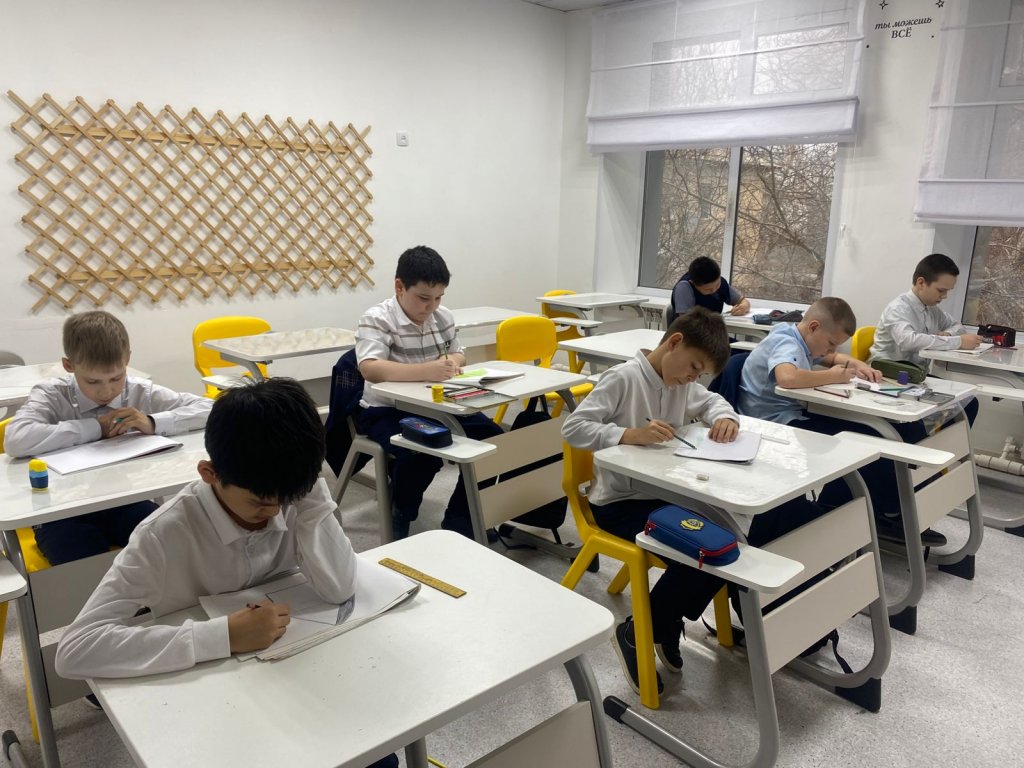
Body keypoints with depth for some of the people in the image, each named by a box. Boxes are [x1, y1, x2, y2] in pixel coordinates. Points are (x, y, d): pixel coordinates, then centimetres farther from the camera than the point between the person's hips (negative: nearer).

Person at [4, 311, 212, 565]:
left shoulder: (141, 392, -2)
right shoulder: (52, 395, -7)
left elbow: (209, 409, -5)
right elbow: (15, 441, -26)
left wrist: (152, 423, -18)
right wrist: (94, 428, -20)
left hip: (127, 503, 2)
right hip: (65, 512, -2)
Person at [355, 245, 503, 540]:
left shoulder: (443, 317, 5)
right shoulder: (377, 319, -16)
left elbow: (458, 354, 18)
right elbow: (369, 369, -31)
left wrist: (453, 362, -10)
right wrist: (425, 370, -43)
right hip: (386, 410, -6)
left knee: (490, 436, -10)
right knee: (423, 453, -34)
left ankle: (458, 520, 5)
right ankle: (399, 520, -2)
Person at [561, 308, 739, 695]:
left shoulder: (684, 384, 7)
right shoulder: (624, 377, -17)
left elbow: (712, 401, 26)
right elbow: (573, 427, -22)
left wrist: (725, 418, 1)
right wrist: (630, 434, -34)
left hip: (665, 494, 8)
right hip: (619, 503, -8)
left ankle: (667, 624, 11)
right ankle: (635, 634, -1)